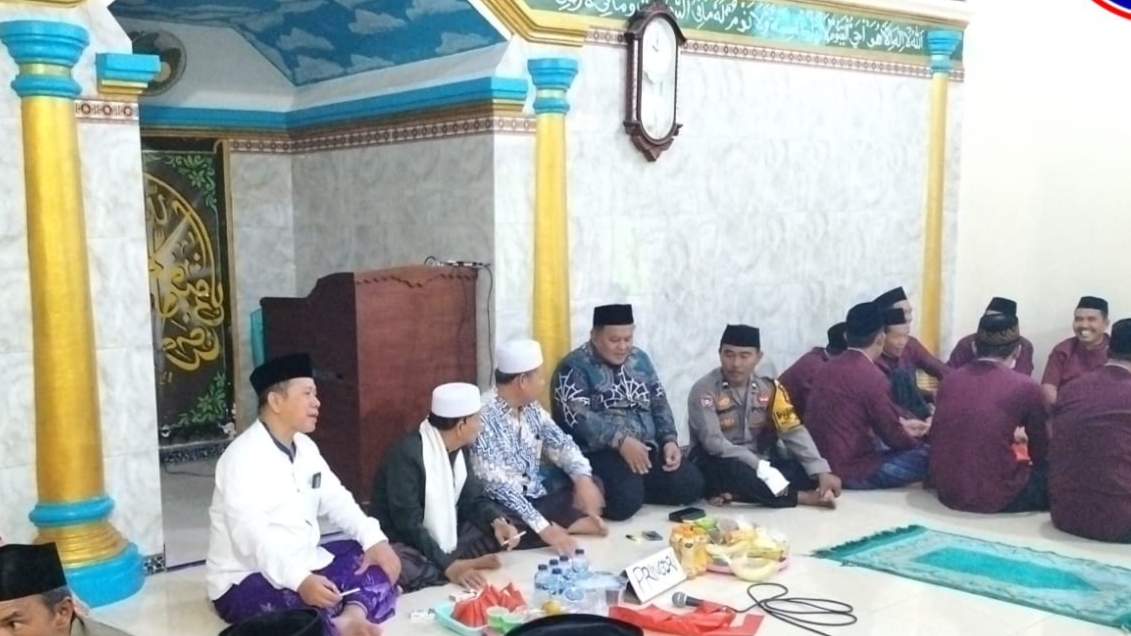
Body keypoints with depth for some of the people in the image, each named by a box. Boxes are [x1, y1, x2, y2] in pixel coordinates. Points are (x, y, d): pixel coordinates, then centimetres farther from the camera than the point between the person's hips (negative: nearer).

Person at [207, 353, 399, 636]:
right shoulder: (243, 458, -20)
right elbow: (252, 536, -30)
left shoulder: (304, 446, 9)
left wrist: (375, 540, -9)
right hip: (247, 582, -10)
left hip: (304, 564, 10)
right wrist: (300, 581, -43)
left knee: (379, 563, -5)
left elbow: (335, 499, 8)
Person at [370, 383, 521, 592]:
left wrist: (498, 521, -17)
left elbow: (473, 498, 4)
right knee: (401, 567, -40)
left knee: (501, 531, -5)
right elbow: (408, 526, -28)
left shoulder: (456, 450, 2)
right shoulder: (407, 455, -25)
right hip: (404, 545, -8)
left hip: (443, 539, 8)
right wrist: (448, 565, -35)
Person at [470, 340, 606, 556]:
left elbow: (561, 443, 10)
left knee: (593, 484, 2)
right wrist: (543, 527, -34)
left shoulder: (531, 408, 2)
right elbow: (497, 485, -29)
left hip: (535, 493, 8)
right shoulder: (484, 417, -24)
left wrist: (583, 479, -11)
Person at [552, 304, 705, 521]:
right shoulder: (575, 367, -6)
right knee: (625, 499, -32)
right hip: (599, 453, -7)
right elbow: (577, 415, -19)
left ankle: (637, 489, 6)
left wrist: (670, 440, -1)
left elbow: (660, 404, 17)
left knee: (691, 484, -11)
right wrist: (621, 440, -27)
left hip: (647, 448, 7)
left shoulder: (640, 359, 15)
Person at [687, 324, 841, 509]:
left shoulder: (769, 388, 3)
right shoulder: (704, 390, -13)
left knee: (807, 473, -18)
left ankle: (736, 494, -26)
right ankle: (802, 497, -27)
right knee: (730, 469, -39)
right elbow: (714, 442, -22)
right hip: (718, 468, -5)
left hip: (762, 465, 5)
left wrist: (821, 471, -19)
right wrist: (761, 466, -31)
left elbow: (794, 432, -4)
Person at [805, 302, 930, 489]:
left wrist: (901, 423, 25)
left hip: (822, 463, 9)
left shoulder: (829, 367, 6)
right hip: (852, 471, -9)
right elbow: (892, 436, -9)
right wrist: (916, 442, 11)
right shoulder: (871, 376, -19)